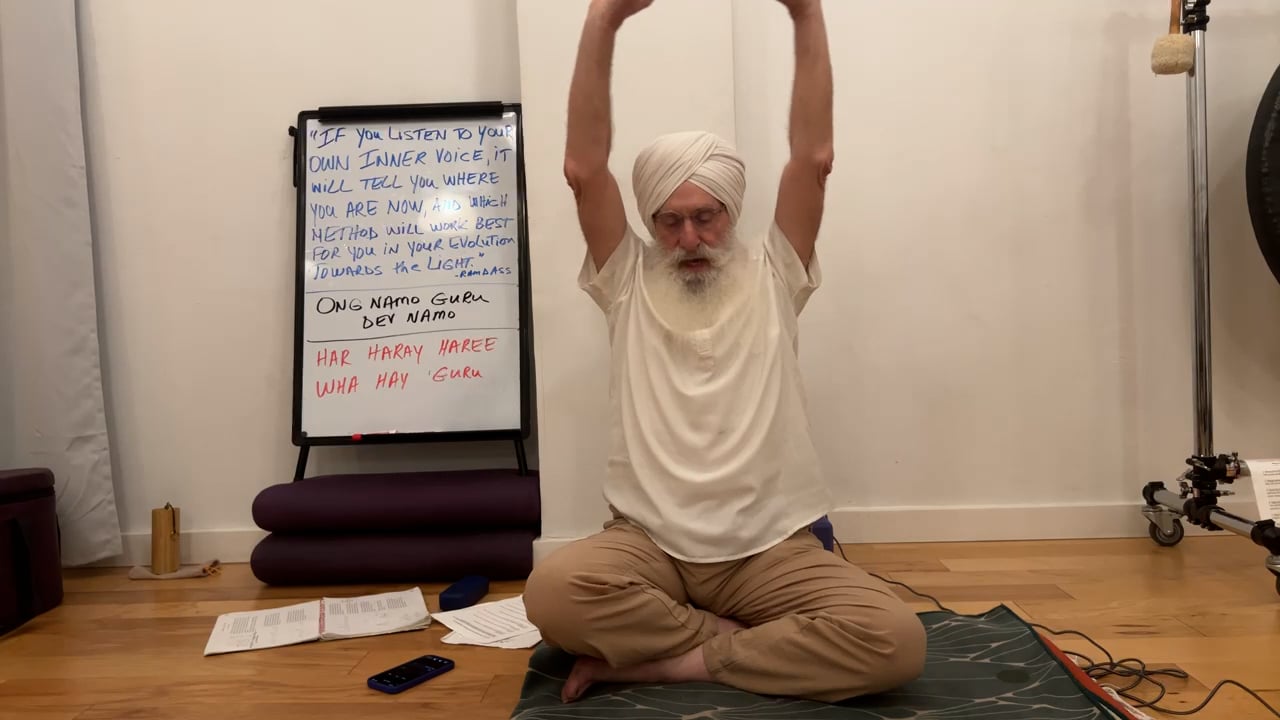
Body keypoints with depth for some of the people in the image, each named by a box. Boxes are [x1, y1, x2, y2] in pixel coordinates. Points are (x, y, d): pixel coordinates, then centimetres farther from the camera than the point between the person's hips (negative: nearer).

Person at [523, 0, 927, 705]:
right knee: (551, 591, -32)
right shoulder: (628, 281, 6)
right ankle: (735, 642, -9)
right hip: (646, 542, 0)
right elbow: (583, 169, -6)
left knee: (895, 639, -25)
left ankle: (663, 659, -12)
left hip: (772, 547, 1)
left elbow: (814, 159, -4)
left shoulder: (771, 276, 7)